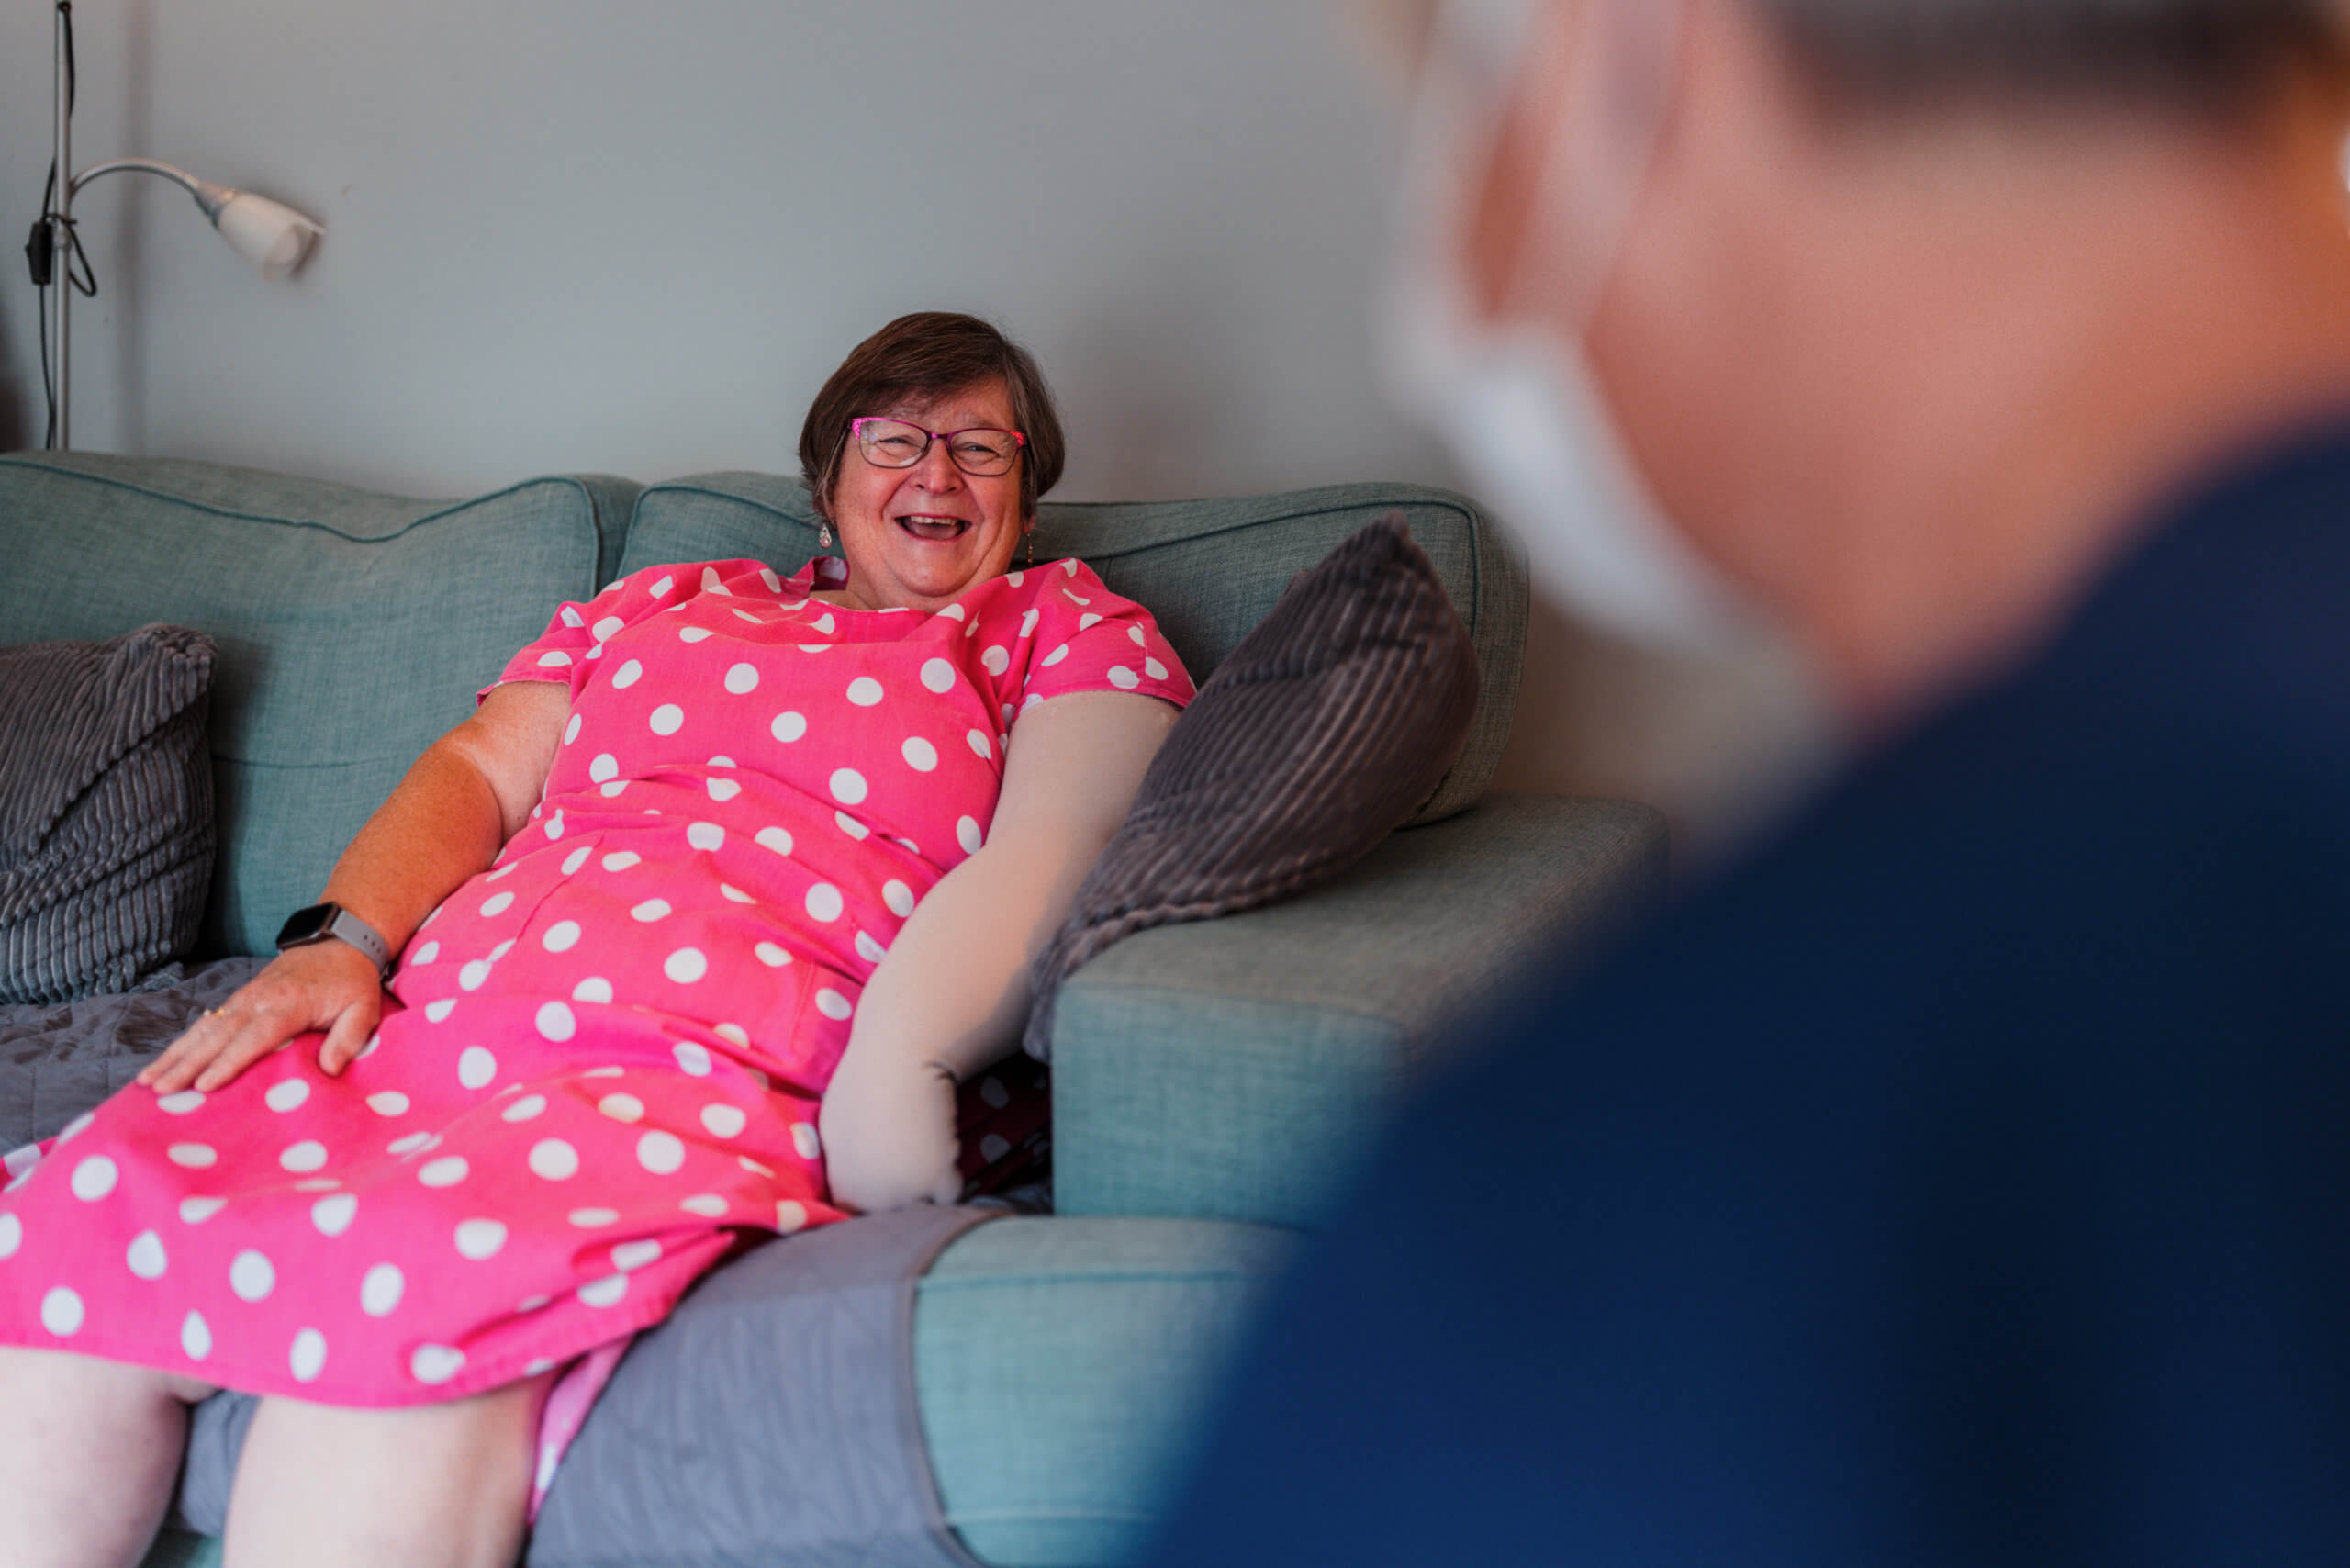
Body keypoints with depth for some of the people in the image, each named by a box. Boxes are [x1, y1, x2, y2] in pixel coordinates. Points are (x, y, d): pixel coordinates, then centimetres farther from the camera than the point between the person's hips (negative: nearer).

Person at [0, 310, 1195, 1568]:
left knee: (396, 1282, -35)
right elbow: (477, 771, 21)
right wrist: (345, 942, 0)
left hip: (710, 1063, -5)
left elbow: (1050, 848, 0)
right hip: (431, 1010, 5)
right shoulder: (668, 602, 31)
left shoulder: (1070, 628, 18)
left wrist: (898, 1066, -18)